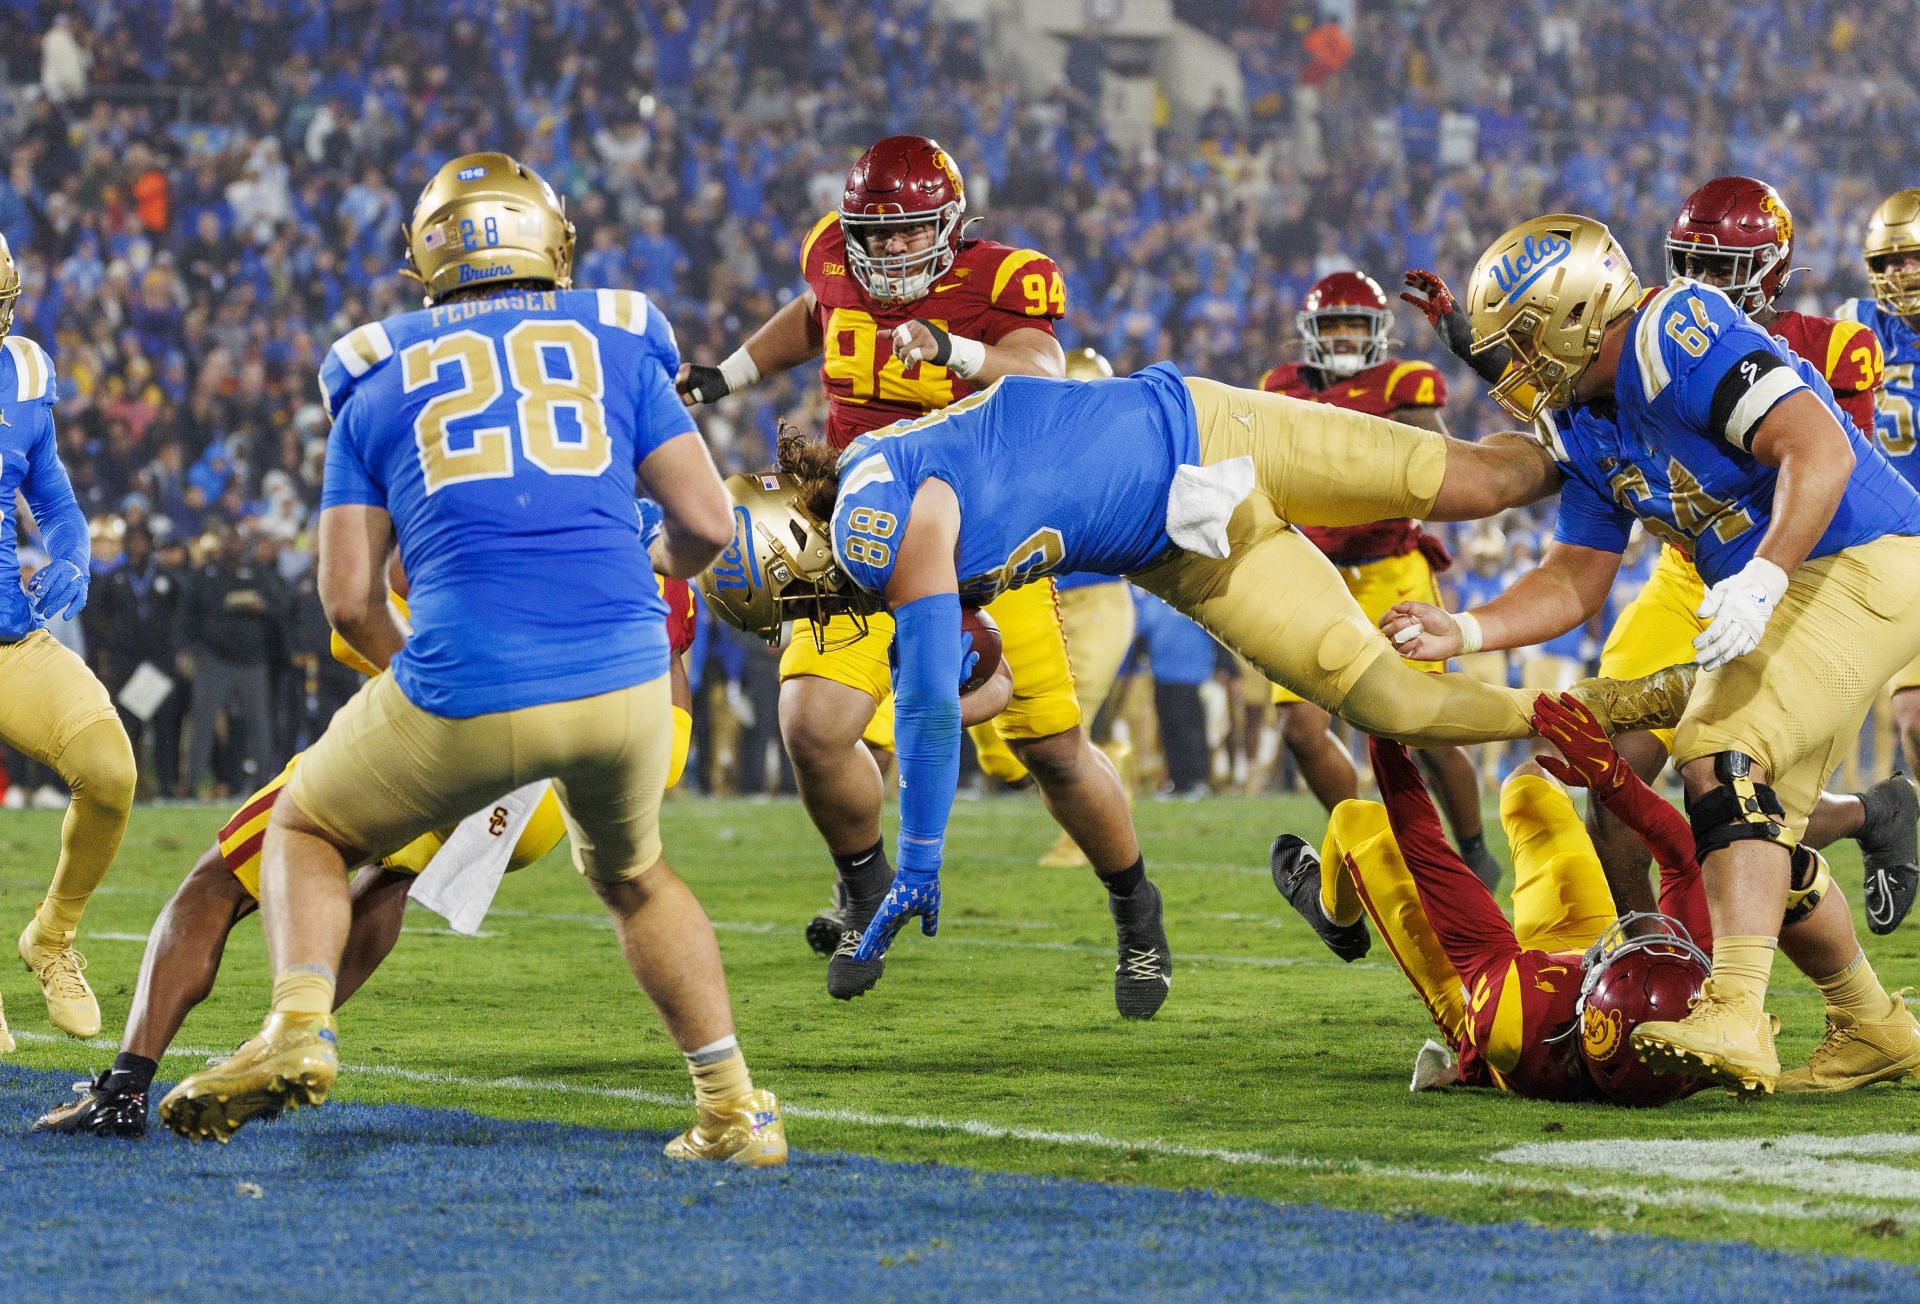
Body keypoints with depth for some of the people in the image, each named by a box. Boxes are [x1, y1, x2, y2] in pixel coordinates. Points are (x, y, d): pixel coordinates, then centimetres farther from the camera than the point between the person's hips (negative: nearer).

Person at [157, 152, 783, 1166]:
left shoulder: (381, 377, 16)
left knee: (306, 832, 23)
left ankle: (298, 1030, -3)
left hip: (466, 691, -2)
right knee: (632, 877, 30)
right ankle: (732, 1107, 22)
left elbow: (349, 597, 10)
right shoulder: (616, 344, 16)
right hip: (623, 679, 2)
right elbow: (705, 524, 9)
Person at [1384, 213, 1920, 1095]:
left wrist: (1762, 578, -36)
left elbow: (1820, 448, -27)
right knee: (1760, 829, 13)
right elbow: (1575, 581, 14)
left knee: (1721, 753, -22)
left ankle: (1736, 1019, -30)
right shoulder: (1587, 423, 11)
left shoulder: (1677, 338, -19)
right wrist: (1464, 633, -1)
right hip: (1795, 592, 10)